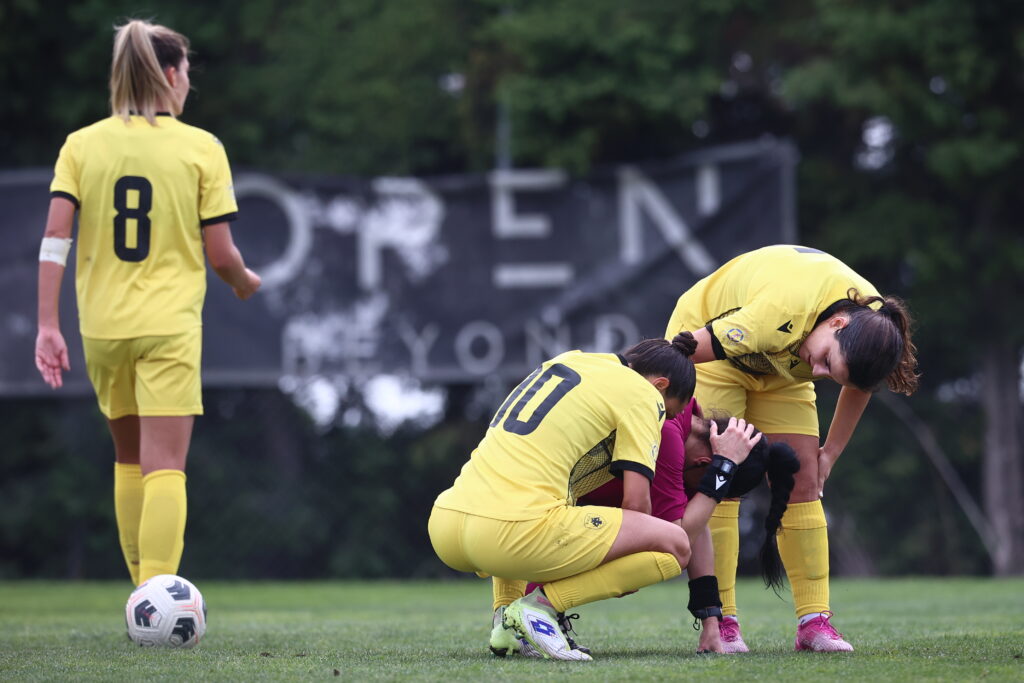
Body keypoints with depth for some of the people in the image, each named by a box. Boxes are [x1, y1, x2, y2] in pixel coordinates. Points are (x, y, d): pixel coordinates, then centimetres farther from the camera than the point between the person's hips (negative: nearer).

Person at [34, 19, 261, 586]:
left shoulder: (81, 145, 2)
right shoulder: (200, 148, -4)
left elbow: (54, 238, -6)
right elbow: (220, 254, -4)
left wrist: (48, 325, -5)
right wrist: (244, 282, 17)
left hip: (102, 326, 4)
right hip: (169, 326, -3)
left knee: (129, 460, 20)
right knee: (165, 468, -6)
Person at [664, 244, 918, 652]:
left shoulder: (875, 324, -23)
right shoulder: (780, 312, -43)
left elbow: (858, 385, 2)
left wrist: (831, 451, 2)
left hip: (780, 367, 5)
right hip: (708, 353, -5)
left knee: (802, 483, -5)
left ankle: (814, 620, -4)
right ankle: (720, 622, -12)